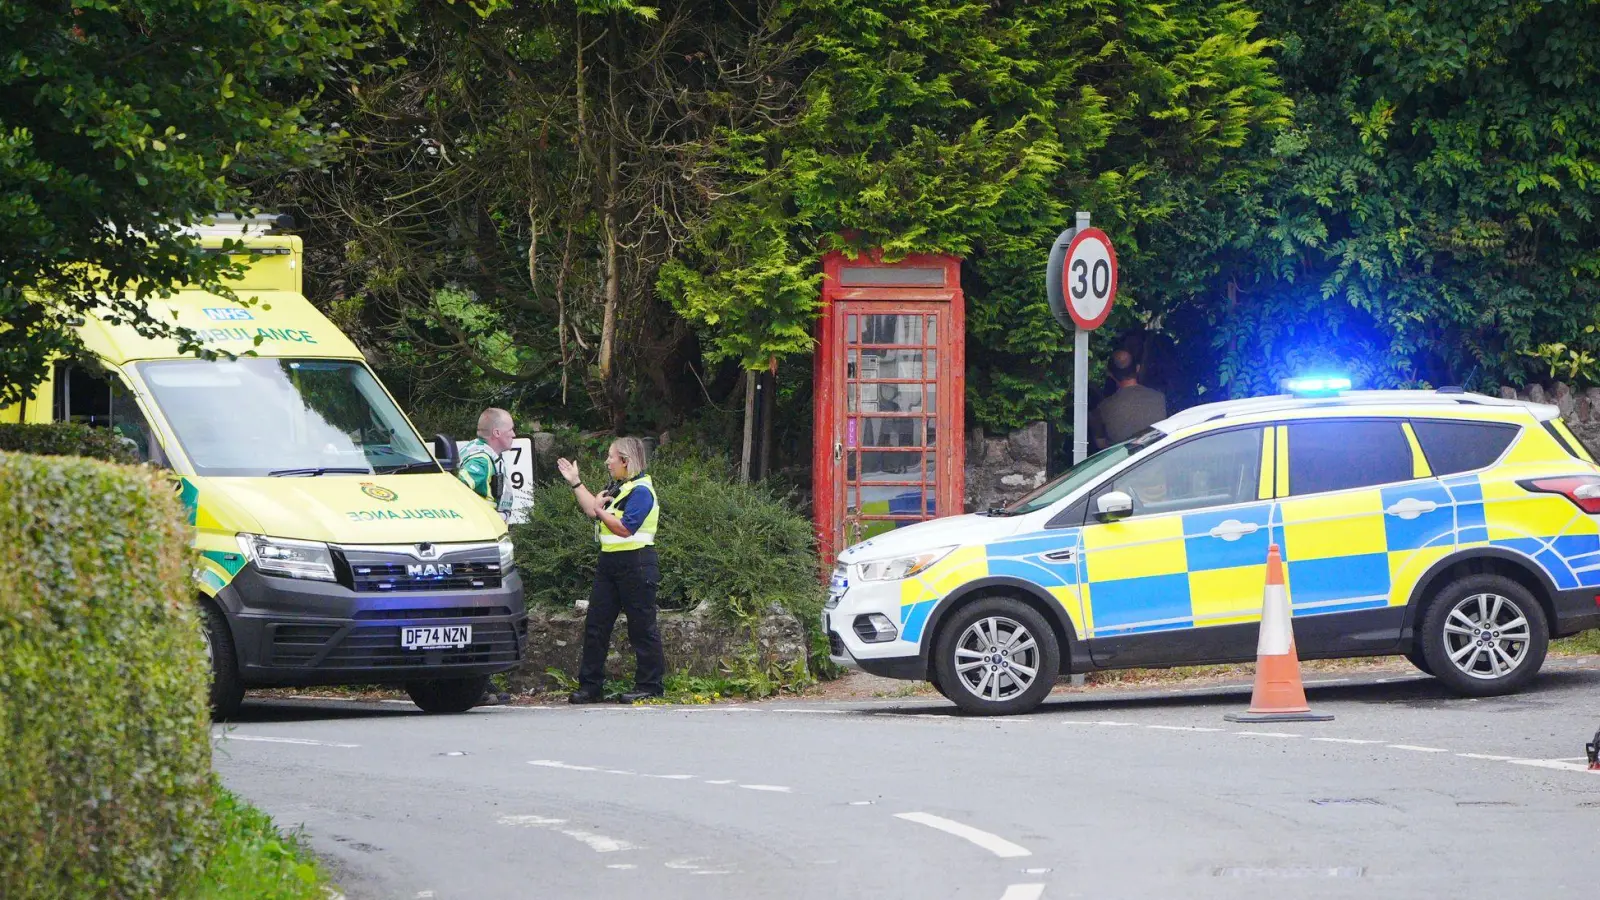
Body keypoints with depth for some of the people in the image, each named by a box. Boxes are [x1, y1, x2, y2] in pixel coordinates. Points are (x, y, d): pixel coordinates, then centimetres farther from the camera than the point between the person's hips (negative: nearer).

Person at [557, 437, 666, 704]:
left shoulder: (640, 491, -14)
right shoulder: (616, 487, 17)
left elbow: (625, 529, -21)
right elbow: (592, 509, 23)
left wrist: (601, 511, -11)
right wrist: (575, 482, 23)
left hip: (635, 564, -10)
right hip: (610, 562, 10)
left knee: (642, 627, -3)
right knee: (595, 625, 6)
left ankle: (649, 686, 3)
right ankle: (590, 685, 9)